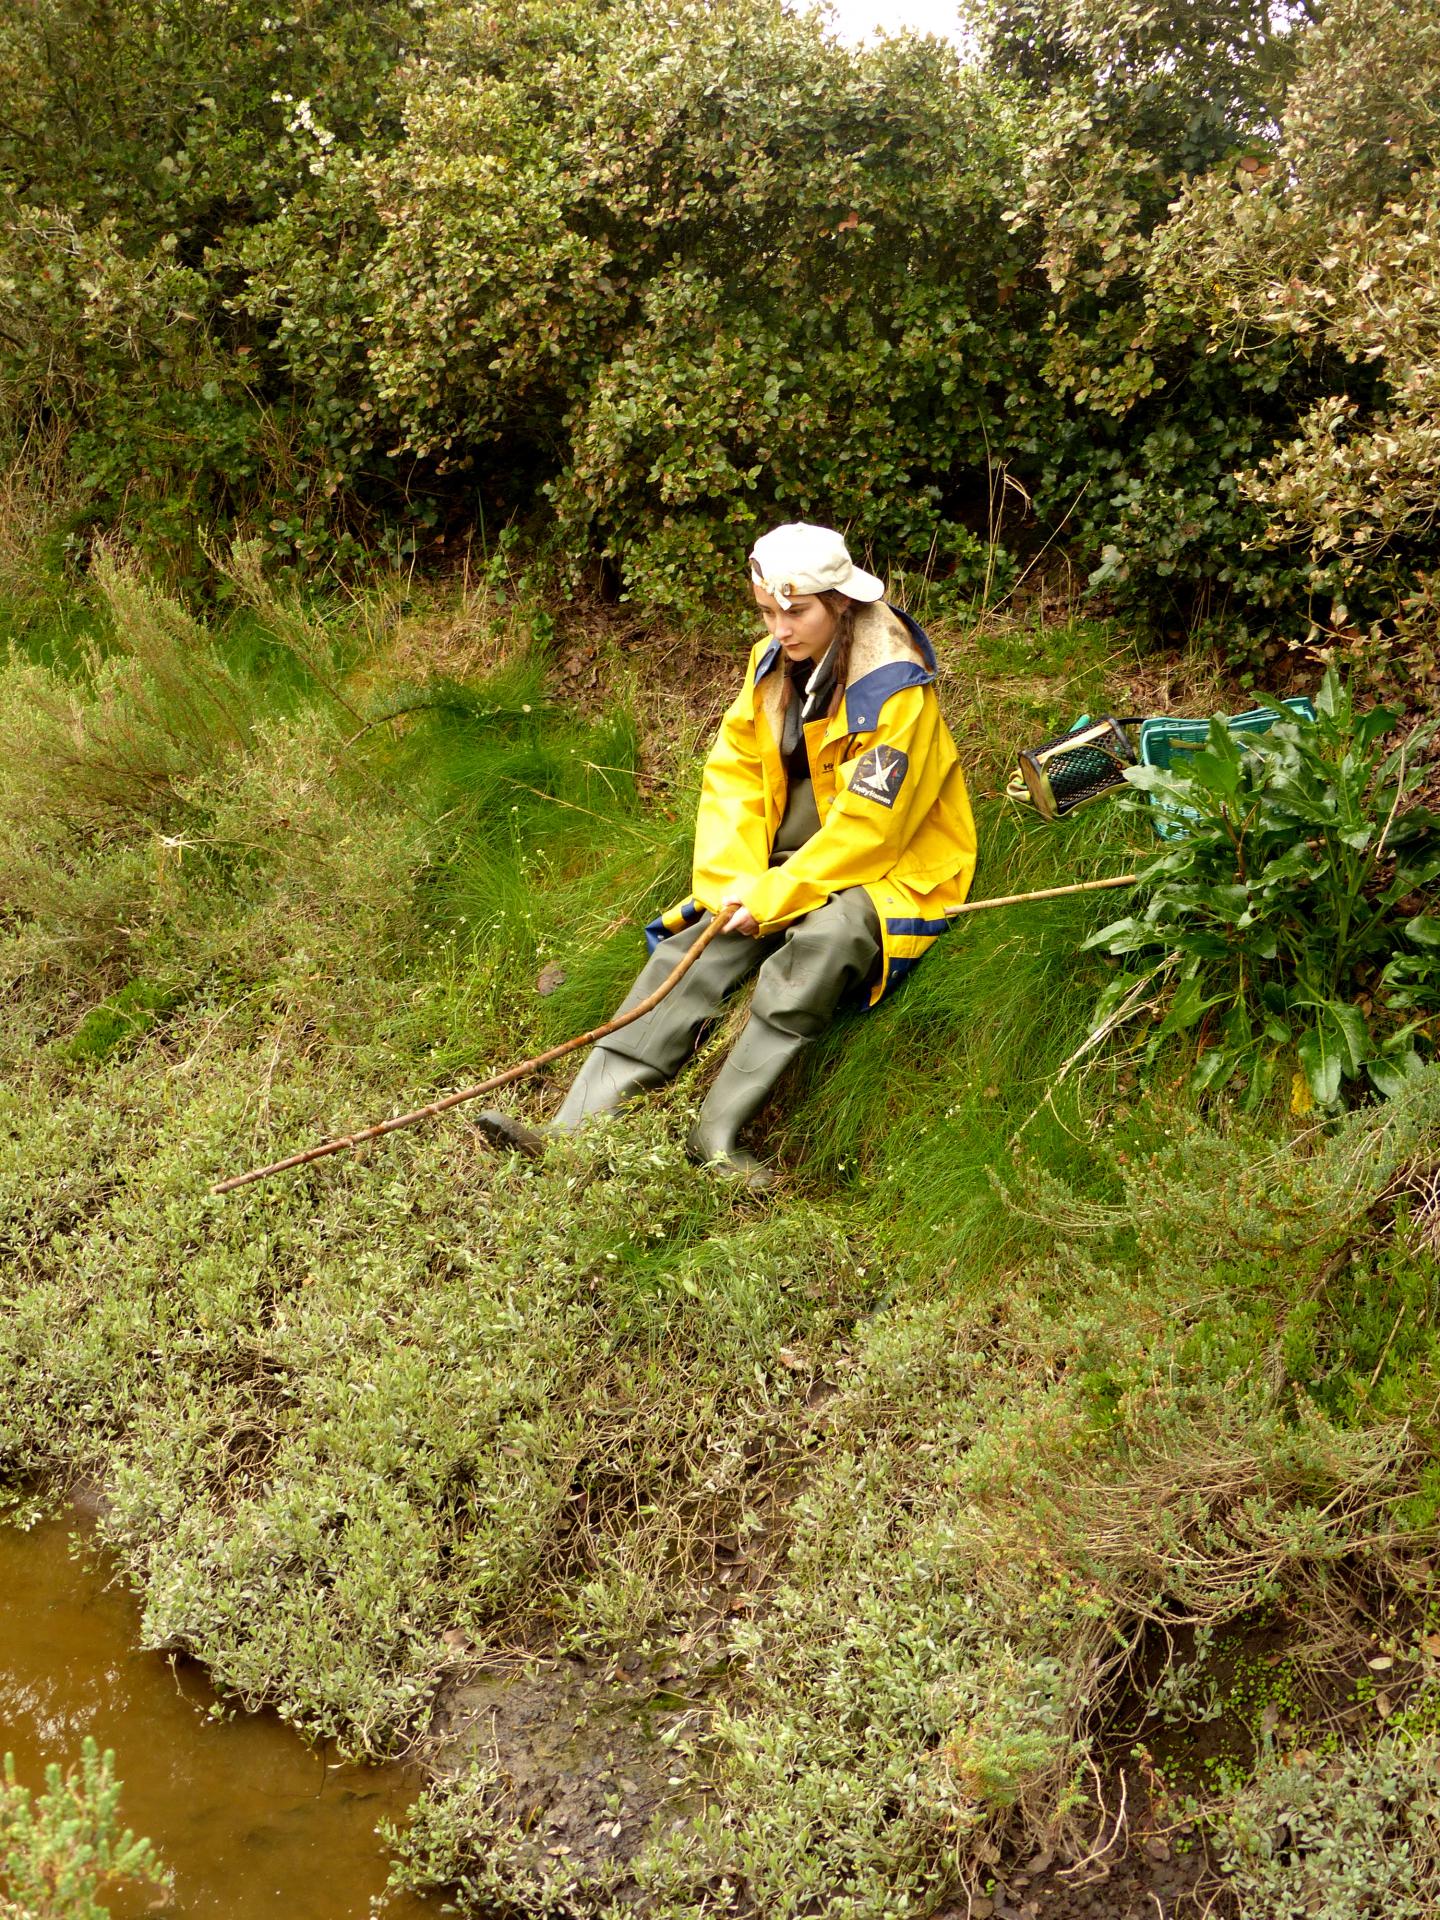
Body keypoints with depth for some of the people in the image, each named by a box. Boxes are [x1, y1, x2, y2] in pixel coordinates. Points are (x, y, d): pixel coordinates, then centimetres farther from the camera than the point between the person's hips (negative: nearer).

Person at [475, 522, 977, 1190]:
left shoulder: (894, 690, -18)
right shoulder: (774, 664, 3)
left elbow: (865, 828, -21)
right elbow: (733, 775, 3)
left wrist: (772, 898, -23)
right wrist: (734, 880, -13)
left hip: (891, 867, -6)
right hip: (792, 859, 6)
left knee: (821, 937, -37)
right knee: (691, 947, -17)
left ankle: (717, 1132, -34)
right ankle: (577, 1126, -25)